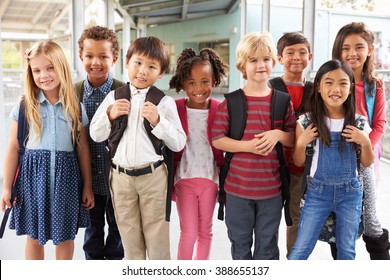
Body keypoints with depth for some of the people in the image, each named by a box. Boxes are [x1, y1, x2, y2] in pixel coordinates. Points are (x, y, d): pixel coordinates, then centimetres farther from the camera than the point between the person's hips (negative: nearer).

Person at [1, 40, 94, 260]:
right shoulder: (25, 106, -2)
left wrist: (88, 186, 6)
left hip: (65, 175, 1)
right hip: (34, 173, 0)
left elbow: (82, 148, 5)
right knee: (34, 235, 12)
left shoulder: (76, 107, 0)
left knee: (65, 235, 13)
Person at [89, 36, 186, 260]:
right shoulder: (114, 97, 2)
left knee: (157, 238, 9)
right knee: (130, 238, 18)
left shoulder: (165, 101, -6)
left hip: (153, 176, -3)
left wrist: (157, 121, -20)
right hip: (121, 176, 3)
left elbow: (178, 144, -7)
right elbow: (96, 135, 5)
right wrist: (109, 115, -11)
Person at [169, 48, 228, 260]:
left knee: (205, 231, 14)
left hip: (210, 178, 1)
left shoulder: (219, 110, -6)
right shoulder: (175, 108, -7)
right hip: (184, 178, -1)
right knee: (188, 232, 2)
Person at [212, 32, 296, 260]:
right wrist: (248, 146, -19)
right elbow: (217, 139, -6)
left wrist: (278, 134, -15)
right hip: (237, 188, -1)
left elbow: (295, 139, 6)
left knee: (267, 245, 14)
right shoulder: (231, 102, -4)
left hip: (271, 188, 1)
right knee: (240, 243, 15)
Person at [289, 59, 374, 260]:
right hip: (318, 191, -1)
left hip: (350, 192, 2)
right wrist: (301, 143, -17)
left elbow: (366, 163, 6)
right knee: (300, 250, 2)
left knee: (346, 250, 14)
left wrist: (365, 142, -12)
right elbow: (299, 162, 1)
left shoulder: (358, 123, -3)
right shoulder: (307, 121, -7)